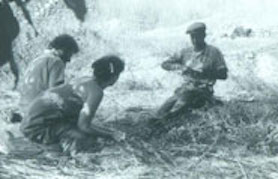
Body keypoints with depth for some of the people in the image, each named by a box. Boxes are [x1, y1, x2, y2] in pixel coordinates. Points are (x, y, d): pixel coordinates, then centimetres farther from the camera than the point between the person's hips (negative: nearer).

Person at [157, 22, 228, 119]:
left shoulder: (214, 52, 3)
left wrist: (206, 72, -17)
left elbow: (223, 74, -1)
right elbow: (165, 64, 12)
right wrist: (179, 66, -9)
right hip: (186, 88, 4)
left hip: (203, 91, -4)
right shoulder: (185, 52, 14)